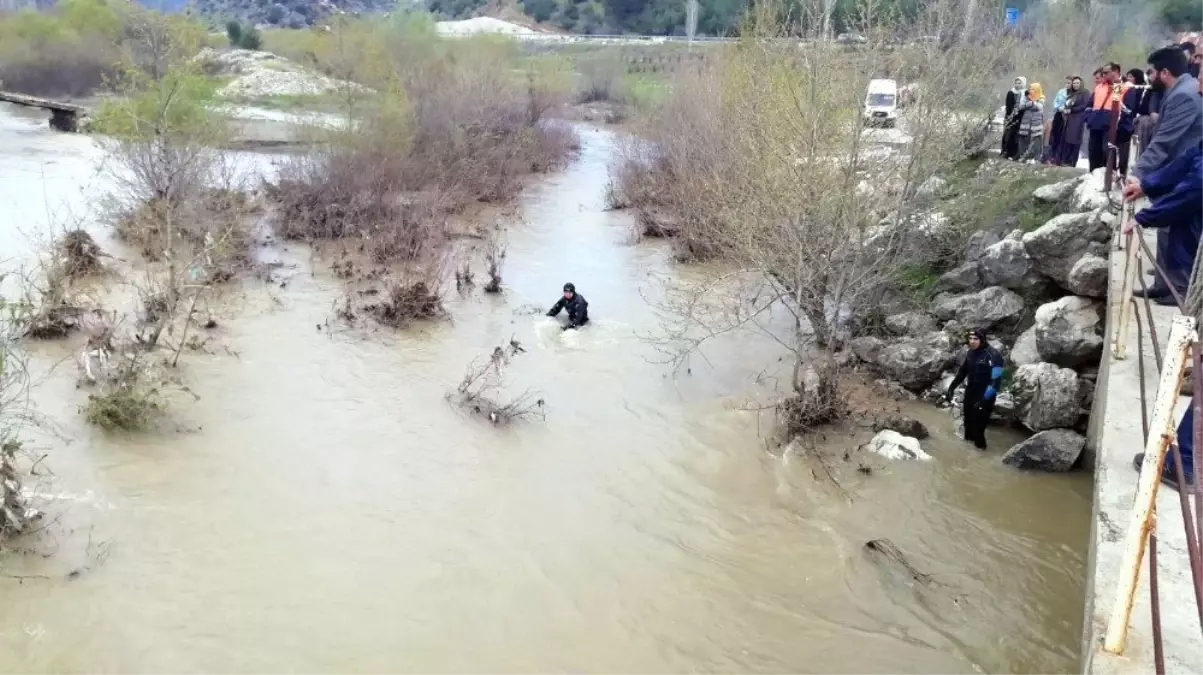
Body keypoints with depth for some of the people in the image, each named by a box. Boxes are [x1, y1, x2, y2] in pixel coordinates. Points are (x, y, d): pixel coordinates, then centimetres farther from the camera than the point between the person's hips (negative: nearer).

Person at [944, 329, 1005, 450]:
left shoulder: (993, 355, -21)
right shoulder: (970, 353, 2)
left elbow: (996, 380, -23)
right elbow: (962, 372, 15)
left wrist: (985, 400, -27)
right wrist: (951, 388, 9)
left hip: (984, 397, -7)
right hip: (970, 394, 7)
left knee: (978, 425, -6)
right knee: (968, 422, 16)